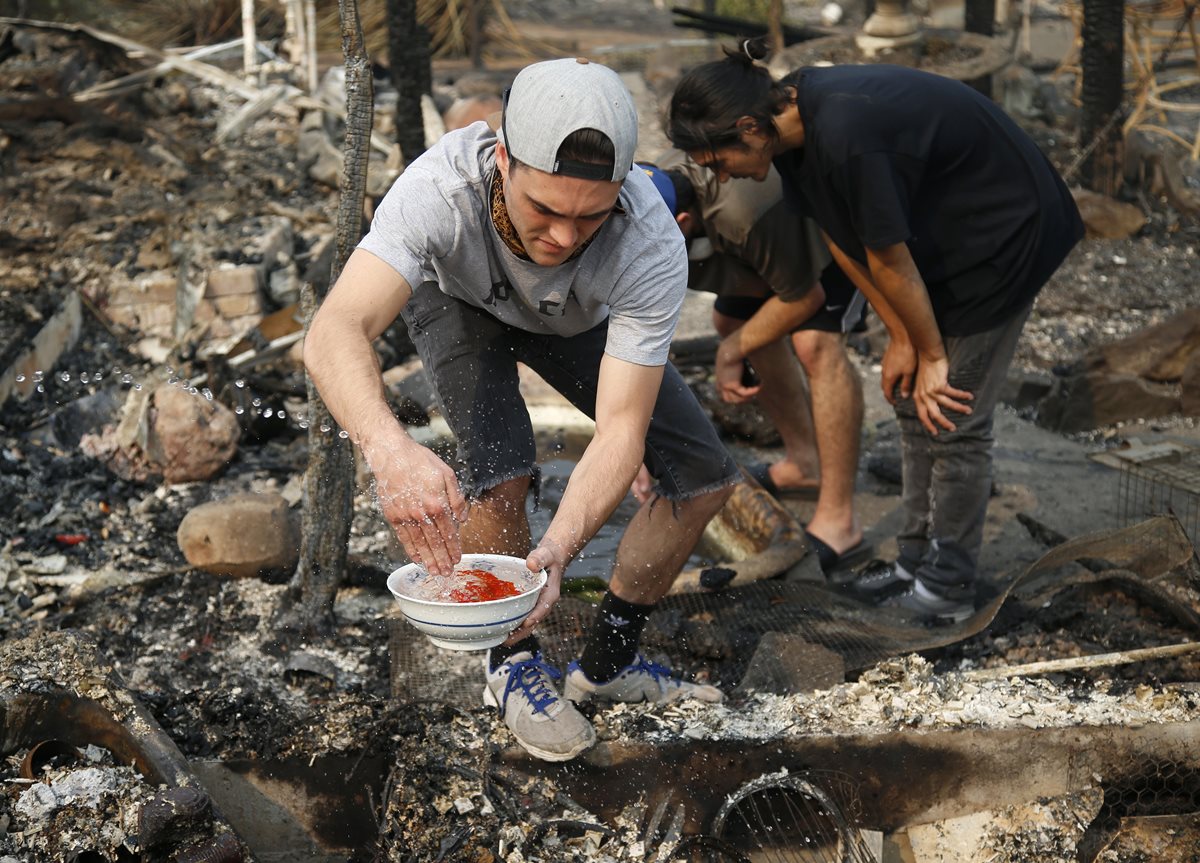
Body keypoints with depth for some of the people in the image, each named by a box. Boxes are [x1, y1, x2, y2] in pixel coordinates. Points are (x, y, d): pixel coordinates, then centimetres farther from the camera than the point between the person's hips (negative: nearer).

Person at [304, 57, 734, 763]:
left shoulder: (652, 246, -40)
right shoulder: (441, 187, -44)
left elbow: (621, 431, -41)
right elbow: (334, 334, -56)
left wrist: (558, 550, -58)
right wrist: (390, 449, -76)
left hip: (580, 321, 2)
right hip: (459, 300, -2)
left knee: (705, 474, -7)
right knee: (500, 469, -28)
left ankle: (608, 660, 13)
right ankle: (514, 665, 0)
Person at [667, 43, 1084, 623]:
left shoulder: (845, 136, -36)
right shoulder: (794, 124, -8)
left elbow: (888, 258, -25)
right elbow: (841, 241, -1)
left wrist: (931, 353, -12)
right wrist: (901, 337, -1)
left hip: (1005, 231, -9)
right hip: (946, 233, 9)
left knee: (953, 418, -3)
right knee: (914, 404, 13)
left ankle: (946, 588, 10)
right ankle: (917, 560, 25)